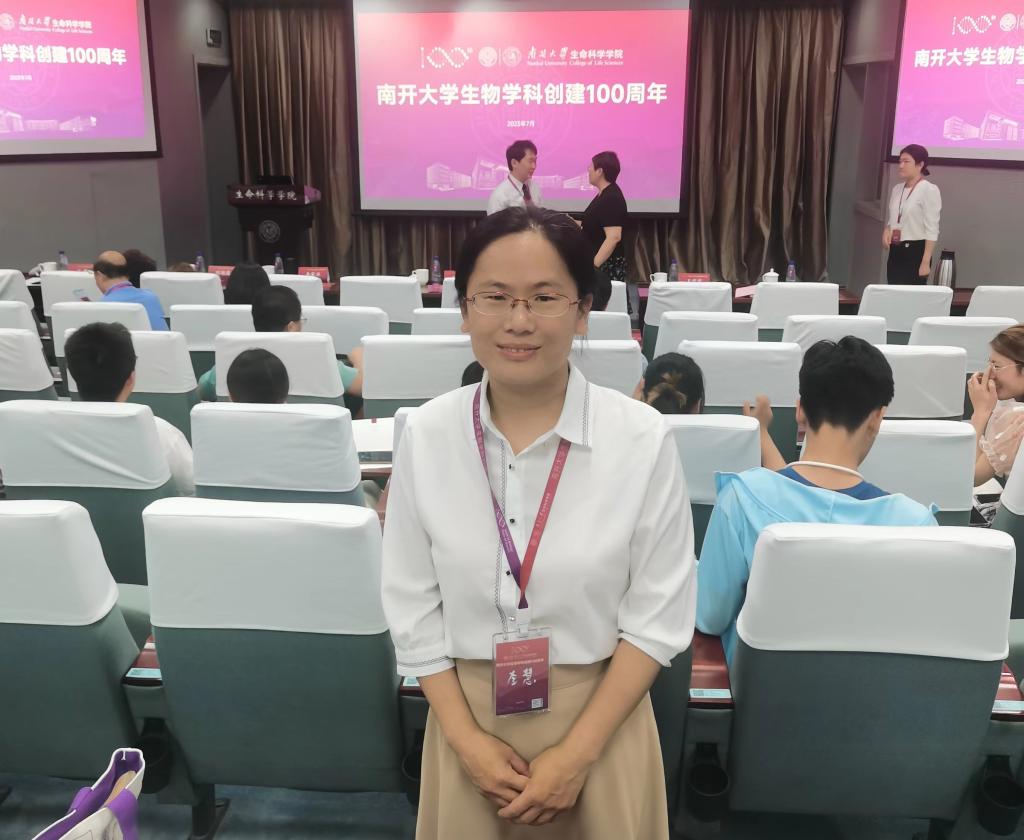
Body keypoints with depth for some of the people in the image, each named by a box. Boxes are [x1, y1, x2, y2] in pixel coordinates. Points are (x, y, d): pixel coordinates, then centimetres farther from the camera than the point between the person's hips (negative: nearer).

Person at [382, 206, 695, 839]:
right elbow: (413, 605, -1)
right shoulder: (427, 434, -8)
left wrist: (576, 753, -11)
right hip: (469, 715, 2)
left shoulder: (642, 438, -14)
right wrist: (466, 738, -6)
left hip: (599, 718, -1)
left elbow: (659, 615, -9)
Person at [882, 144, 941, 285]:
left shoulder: (929, 190, -10)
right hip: (895, 251, 7)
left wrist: (926, 262, -19)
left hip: (916, 251, -7)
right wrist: (886, 230, 0)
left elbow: (932, 229, -13)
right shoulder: (897, 189, 11)